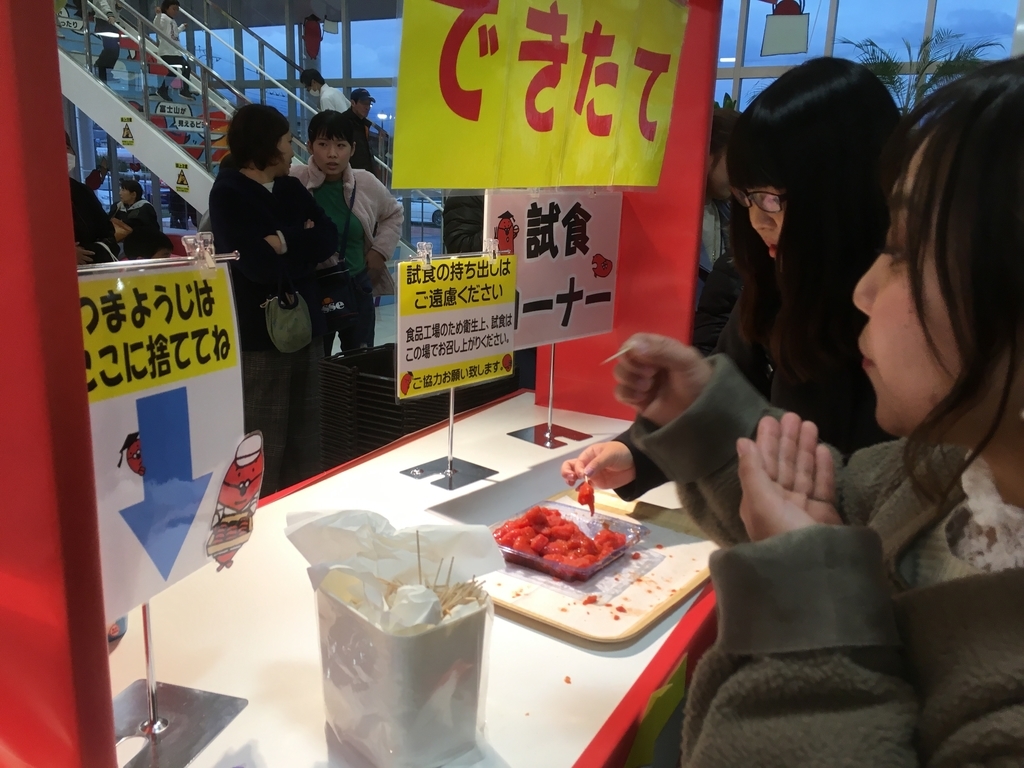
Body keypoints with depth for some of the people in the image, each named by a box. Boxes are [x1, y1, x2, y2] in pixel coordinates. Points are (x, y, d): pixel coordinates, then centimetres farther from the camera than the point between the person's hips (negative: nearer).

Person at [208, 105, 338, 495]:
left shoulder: (292, 188, 14)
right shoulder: (227, 194, -7)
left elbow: (329, 239, 0)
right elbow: (259, 264, -19)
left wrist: (283, 242, -14)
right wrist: (302, 242, -4)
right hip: (259, 332, -7)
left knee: (305, 436, 14)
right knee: (265, 443, 2)